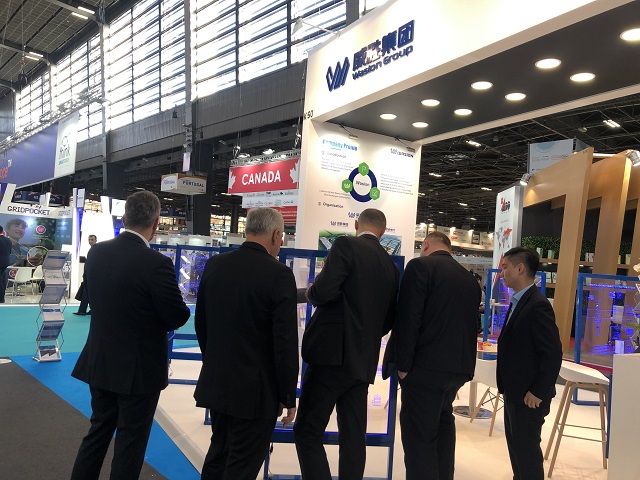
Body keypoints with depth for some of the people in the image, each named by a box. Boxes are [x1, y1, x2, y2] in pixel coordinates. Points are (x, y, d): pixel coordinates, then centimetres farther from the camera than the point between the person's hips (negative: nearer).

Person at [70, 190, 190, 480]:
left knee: (98, 430, 23)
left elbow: (95, 298, 9)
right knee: (131, 440, 11)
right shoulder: (156, 263, -24)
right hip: (139, 367, -6)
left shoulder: (96, 252, -4)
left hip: (99, 362, 6)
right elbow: (178, 317, -16)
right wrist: (157, 321, 6)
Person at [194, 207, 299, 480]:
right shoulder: (279, 274, -18)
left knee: (218, 454, 23)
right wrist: (288, 396, -7)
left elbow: (201, 322, 9)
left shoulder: (214, 265, 0)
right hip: (256, 389, -6)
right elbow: (285, 343, -18)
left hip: (216, 382, 6)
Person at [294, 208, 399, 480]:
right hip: (365, 361, 7)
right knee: (353, 436, 13)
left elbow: (324, 292, -18)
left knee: (307, 431, 2)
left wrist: (310, 292, 3)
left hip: (333, 353, -7)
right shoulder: (391, 265, 12)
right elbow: (389, 319, 15)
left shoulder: (345, 245, -7)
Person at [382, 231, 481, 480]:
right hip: (459, 366, 8)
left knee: (419, 435, 1)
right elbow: (472, 325, 16)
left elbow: (408, 319, -16)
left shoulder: (420, 265, -9)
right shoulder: (470, 279, 13)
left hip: (426, 365, -8)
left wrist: (403, 365, -11)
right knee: (442, 422, 27)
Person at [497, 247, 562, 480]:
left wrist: (538, 392, -20)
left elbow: (553, 354, -24)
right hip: (515, 391, 10)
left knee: (526, 447, 3)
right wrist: (507, 386, 15)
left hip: (529, 395, -10)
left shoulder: (537, 305, -22)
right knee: (515, 444, 19)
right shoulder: (519, 302, 10)